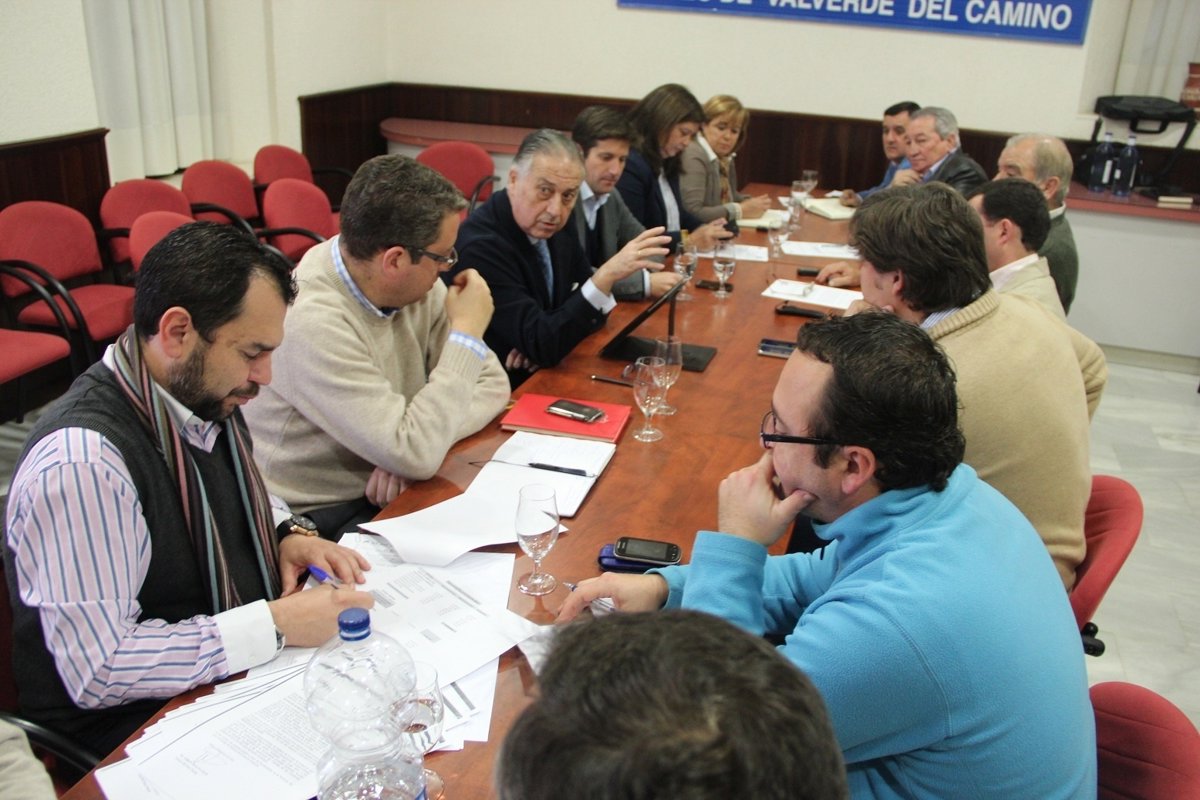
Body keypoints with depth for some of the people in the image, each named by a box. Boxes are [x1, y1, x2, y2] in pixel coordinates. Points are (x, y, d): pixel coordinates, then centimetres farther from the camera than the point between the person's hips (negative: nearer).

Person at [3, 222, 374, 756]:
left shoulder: (204, 393, -2)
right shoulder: (81, 465, -27)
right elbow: (99, 670, -26)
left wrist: (289, 535, -2)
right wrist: (276, 626, -26)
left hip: (241, 668, 8)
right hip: (139, 726, -7)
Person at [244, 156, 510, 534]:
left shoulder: (415, 284, -5)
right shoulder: (313, 322, -27)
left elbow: (492, 382, -2)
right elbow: (416, 455, -29)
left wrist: (410, 446, -19)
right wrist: (466, 334, -20)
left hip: (387, 493, 7)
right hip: (314, 520, -7)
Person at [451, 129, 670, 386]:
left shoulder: (554, 226, -1)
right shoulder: (480, 246, -22)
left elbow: (592, 306, 8)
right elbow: (542, 347, -24)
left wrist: (547, 340, -11)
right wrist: (607, 275, -30)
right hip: (502, 393, -7)